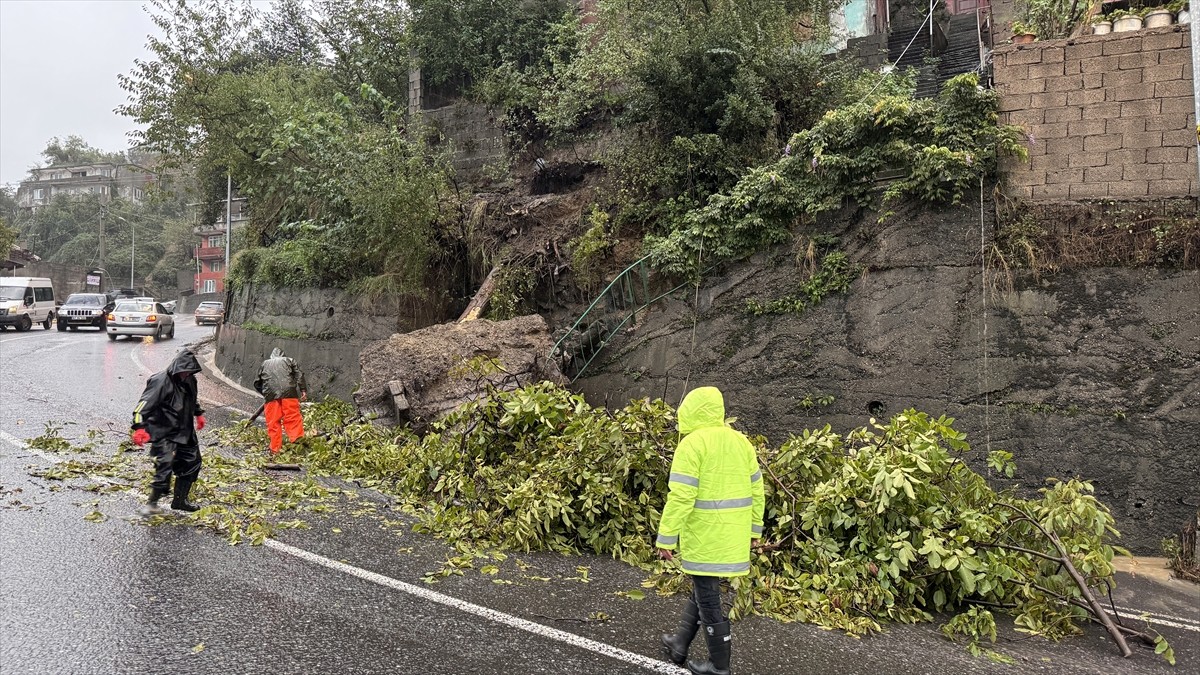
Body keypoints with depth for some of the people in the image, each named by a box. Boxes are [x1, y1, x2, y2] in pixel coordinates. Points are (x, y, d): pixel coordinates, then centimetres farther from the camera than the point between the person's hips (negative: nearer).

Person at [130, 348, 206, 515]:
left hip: (185, 432, 8)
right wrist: (139, 427, -35)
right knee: (165, 466, -17)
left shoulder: (190, 381, 5)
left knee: (192, 463, 13)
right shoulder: (161, 382, -20)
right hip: (164, 434, -8)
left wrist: (198, 414, 38)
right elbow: (145, 404, -26)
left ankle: (180, 500, 28)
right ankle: (152, 503, 1)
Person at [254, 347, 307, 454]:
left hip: (270, 394, 1)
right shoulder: (289, 360, 23)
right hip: (288, 392, -1)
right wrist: (303, 390, 1)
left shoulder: (265, 363, 27)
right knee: (293, 419, -5)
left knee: (273, 423, 3)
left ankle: (275, 450, 1)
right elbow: (299, 375, 7)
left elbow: (257, 383, 25)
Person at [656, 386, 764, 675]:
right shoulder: (741, 442, 8)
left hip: (704, 536, -8)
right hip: (732, 535, 8)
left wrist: (666, 539, -14)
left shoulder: (692, 444, -15)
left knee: (707, 595, 5)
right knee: (703, 587, 21)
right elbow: (756, 490, 12)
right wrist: (753, 529, 20)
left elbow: (681, 497, -19)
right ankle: (680, 644, 34)